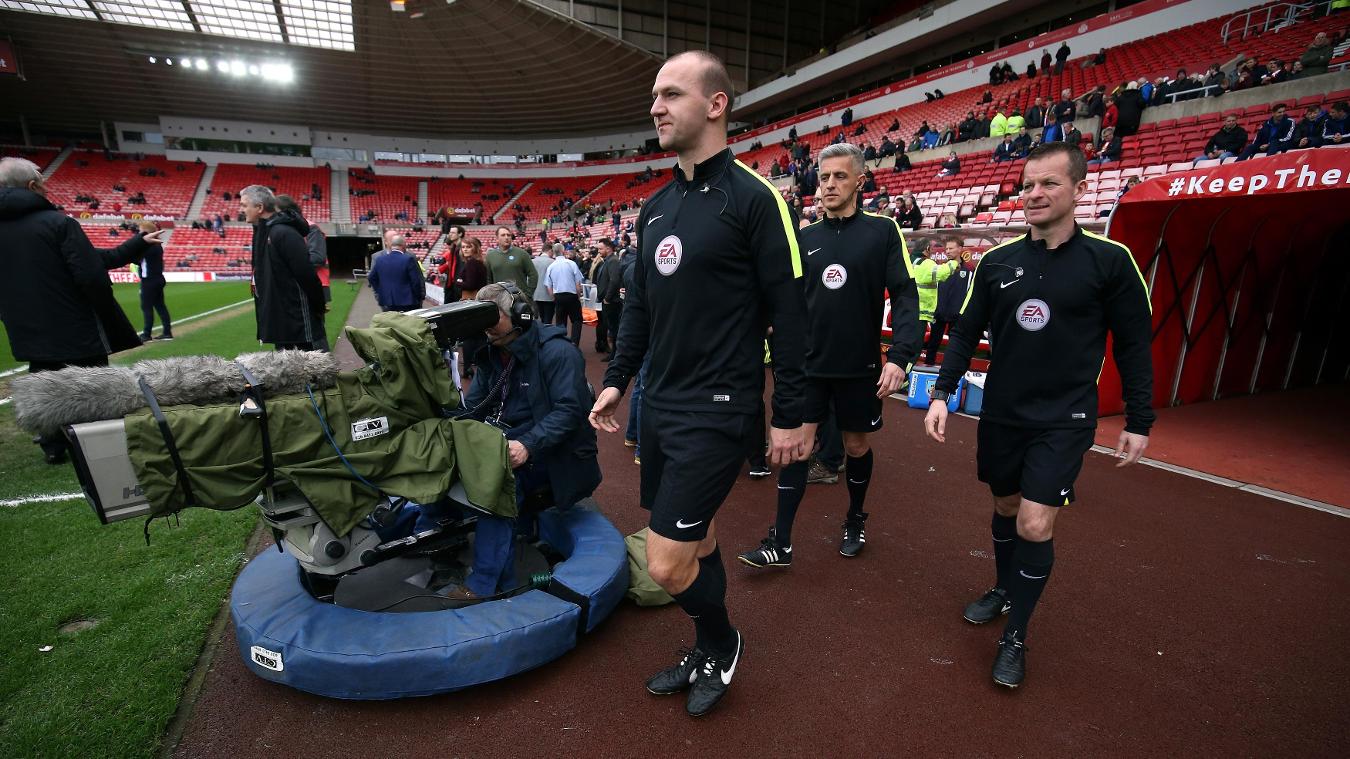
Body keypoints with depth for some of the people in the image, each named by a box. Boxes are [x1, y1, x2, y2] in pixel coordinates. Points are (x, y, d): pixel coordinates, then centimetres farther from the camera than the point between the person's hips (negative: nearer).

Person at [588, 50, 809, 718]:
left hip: (715, 412, -7)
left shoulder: (752, 197, -10)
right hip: (658, 405, 7)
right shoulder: (655, 206, 12)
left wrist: (789, 414, -11)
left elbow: (787, 310, -12)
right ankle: (707, 656, 40)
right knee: (697, 540, 19)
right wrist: (617, 380, 14)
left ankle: (722, 644, 27)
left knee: (667, 565, -5)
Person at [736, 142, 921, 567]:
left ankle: (855, 520, 37)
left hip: (859, 365, -2)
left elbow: (905, 294, -9)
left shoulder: (883, 230, -4)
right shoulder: (806, 237, 6)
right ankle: (780, 544, 8)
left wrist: (900, 355, -19)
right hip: (809, 362, 2)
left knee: (857, 444, 13)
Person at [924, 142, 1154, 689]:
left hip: (1064, 419, -3)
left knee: (1035, 525, -7)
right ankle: (1003, 591, 42)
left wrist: (1139, 422, -1)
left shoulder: (1110, 259, -8)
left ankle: (1015, 637, 14)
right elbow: (966, 333, 4)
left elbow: (1133, 344, -2)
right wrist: (942, 393, -5)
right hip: (1000, 414, 3)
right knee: (1006, 506, 17)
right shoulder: (996, 261, -1)